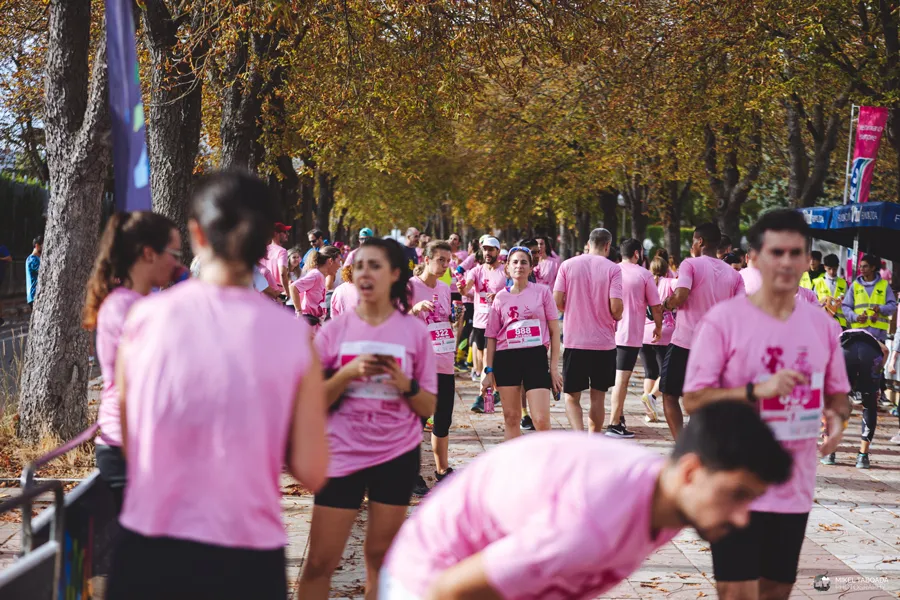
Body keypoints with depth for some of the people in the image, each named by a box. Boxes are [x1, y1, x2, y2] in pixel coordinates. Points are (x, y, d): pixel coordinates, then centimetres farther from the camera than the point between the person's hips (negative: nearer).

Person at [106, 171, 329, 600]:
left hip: (149, 552, 1)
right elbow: (311, 472, -5)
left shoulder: (146, 317, -5)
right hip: (249, 560, 0)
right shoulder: (293, 335, -6)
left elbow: (129, 445, 7)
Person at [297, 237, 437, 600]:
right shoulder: (335, 330, -1)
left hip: (398, 454, 0)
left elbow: (429, 407, 2)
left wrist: (405, 384, -17)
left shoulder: (414, 330, 0)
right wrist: (348, 373, -18)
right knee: (320, 562, -2)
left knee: (380, 557, 7)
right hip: (343, 455, 0)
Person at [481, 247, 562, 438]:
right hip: (506, 359, 2)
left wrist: (554, 367, -1)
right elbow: (491, 337, 10)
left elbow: (554, 330, 5)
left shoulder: (542, 292, 3)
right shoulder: (501, 297, 7)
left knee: (541, 420, -11)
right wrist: (488, 371, 5)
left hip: (536, 357, -2)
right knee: (511, 418, 5)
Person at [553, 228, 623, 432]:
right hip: (604, 342, 0)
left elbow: (557, 302, -3)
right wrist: (618, 317, 11)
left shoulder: (567, 265, 0)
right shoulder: (613, 269, -5)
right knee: (598, 396, 13)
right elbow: (616, 306, -13)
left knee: (571, 397, 6)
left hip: (574, 341, 0)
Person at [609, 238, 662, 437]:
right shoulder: (644, 275, -6)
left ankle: (618, 415, 24)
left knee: (617, 377, 19)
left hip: (610, 333, 5)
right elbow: (656, 307, -4)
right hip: (631, 335, -5)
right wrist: (658, 328, 12)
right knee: (622, 379, -5)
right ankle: (614, 424, -7)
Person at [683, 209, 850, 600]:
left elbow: (837, 393, 16)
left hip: (795, 490, 5)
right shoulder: (724, 319, -10)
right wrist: (758, 390, -24)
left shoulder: (823, 326, 5)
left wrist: (837, 417, -8)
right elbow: (694, 400, -12)